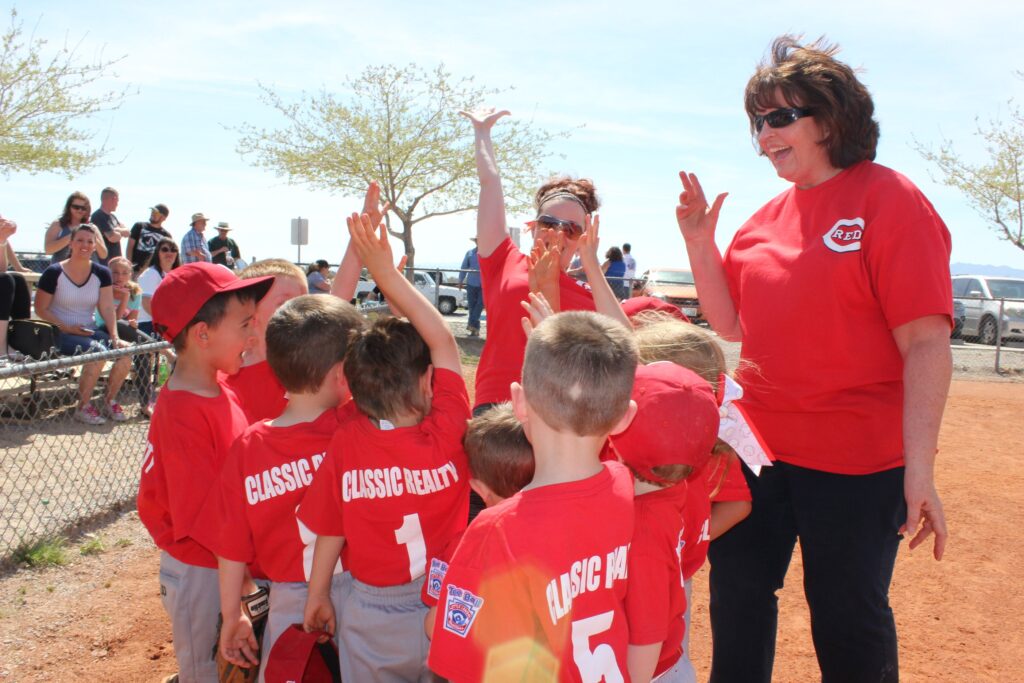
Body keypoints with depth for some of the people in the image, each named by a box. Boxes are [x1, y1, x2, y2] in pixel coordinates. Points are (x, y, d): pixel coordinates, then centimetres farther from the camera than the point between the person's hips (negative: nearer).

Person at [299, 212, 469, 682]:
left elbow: (329, 529, -8)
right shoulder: (445, 433, -21)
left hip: (371, 618, 1)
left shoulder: (347, 439, -17)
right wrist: (388, 274, -10)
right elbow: (443, 340, -12)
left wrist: (317, 597, 8)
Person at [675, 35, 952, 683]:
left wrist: (919, 470, -21)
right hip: (757, 449, 6)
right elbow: (731, 324, 11)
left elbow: (926, 342, -15)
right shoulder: (768, 217, 9)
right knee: (737, 600, 17)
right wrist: (700, 243, -1)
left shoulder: (890, 200, -10)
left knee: (849, 619, 9)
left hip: (855, 465, -6)